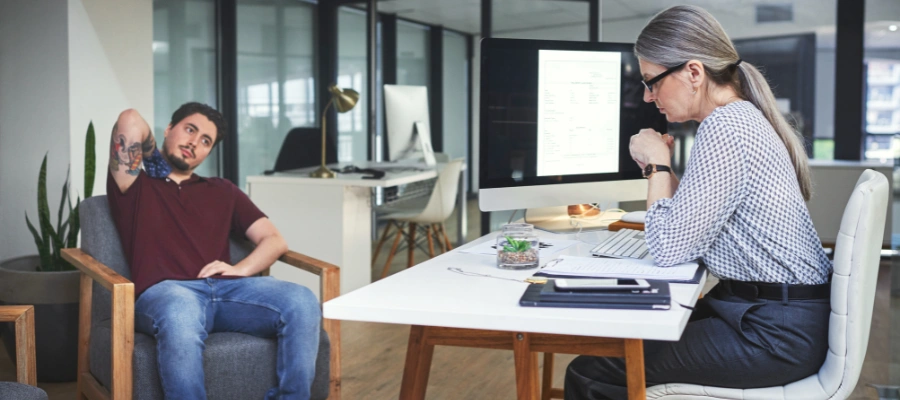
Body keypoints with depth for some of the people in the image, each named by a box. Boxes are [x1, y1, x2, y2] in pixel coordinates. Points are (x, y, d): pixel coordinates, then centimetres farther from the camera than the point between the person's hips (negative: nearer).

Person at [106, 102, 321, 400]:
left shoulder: (223, 191, 29)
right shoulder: (134, 185, 19)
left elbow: (274, 240, 20)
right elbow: (130, 120, 3)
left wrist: (240, 269, 2)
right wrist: (152, 153, 21)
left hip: (225, 287, 3)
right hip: (164, 292, -3)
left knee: (302, 303, -28)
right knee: (181, 317, -42)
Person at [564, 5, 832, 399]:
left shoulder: (724, 129, -21)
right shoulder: (741, 116, 11)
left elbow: (668, 249, -20)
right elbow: (690, 229, 14)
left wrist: (658, 164, -10)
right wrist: (659, 168, 4)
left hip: (775, 335, -10)